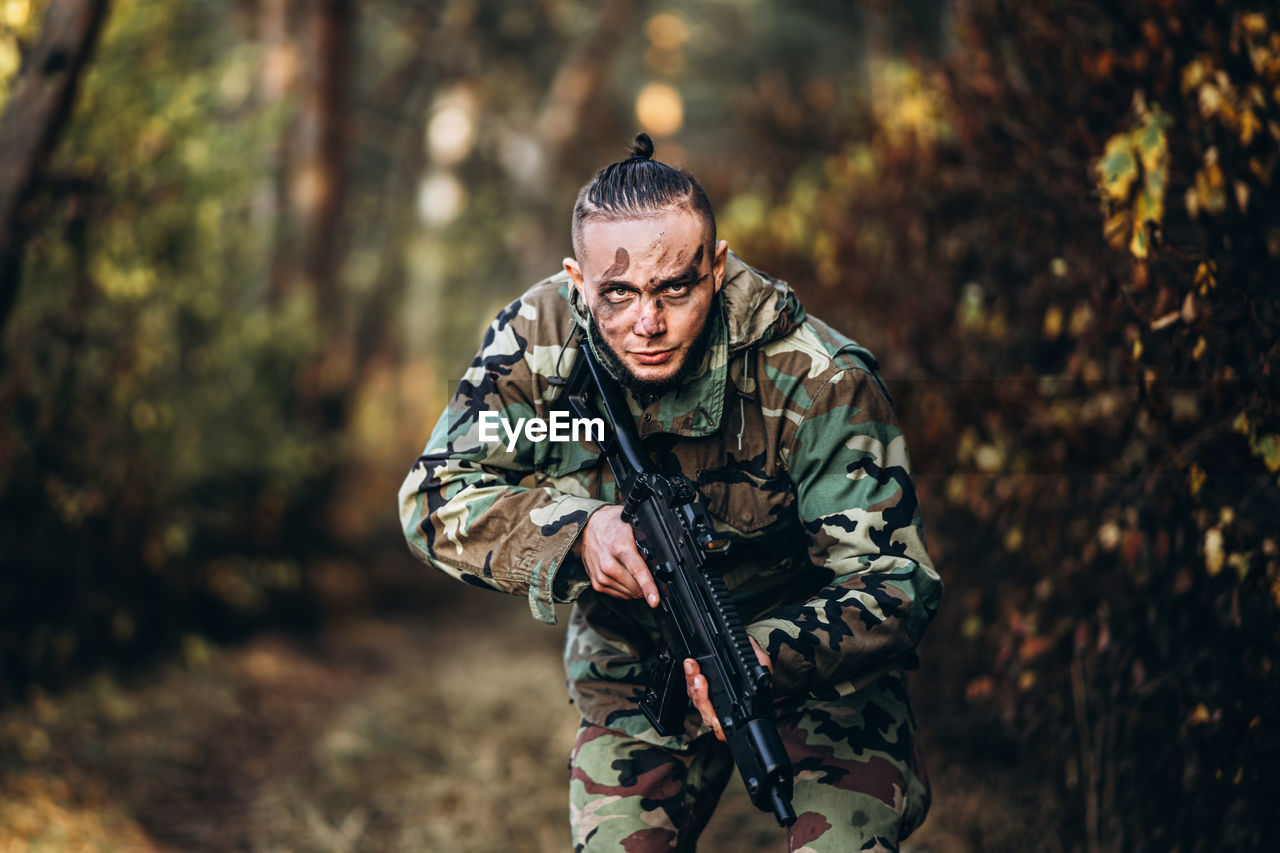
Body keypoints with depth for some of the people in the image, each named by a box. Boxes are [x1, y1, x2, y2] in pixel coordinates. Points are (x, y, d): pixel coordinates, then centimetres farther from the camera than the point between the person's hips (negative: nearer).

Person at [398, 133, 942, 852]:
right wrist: (578, 532, -37)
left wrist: (767, 657, -46)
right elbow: (436, 496, -18)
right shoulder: (539, 341, -17)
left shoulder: (819, 381, -26)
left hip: (814, 663, -2)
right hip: (633, 669, 3)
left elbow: (897, 582, -27)